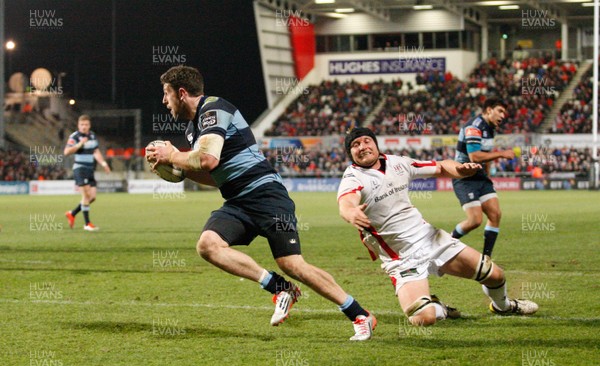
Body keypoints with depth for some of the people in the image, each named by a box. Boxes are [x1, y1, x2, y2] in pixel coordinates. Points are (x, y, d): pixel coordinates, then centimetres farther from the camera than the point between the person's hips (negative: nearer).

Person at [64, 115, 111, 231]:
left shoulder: (92, 135, 13)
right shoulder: (74, 136, -9)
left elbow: (96, 152, 24)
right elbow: (66, 152, -20)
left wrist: (103, 163, 15)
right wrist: (79, 144, -27)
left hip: (90, 169, 7)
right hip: (79, 168, -7)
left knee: (92, 197, 4)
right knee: (86, 195, -13)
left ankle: (72, 214, 21)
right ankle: (87, 224, -8)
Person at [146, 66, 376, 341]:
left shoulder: (213, 109, -11)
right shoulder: (192, 128, 19)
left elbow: (208, 160, -25)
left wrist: (171, 156, -8)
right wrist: (180, 167, 14)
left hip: (266, 194, -9)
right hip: (238, 203, 9)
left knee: (292, 265, -14)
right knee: (207, 245, -18)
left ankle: (361, 316, -1)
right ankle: (279, 288, -12)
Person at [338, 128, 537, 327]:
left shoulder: (397, 163, 3)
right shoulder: (353, 179, -14)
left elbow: (441, 168, 15)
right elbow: (345, 204, -38)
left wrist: (460, 169, -9)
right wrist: (352, 214, -64)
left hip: (430, 238, 5)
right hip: (402, 259, -5)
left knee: (494, 275, 6)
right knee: (423, 318, -27)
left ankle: (502, 305, 42)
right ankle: (438, 309, 11)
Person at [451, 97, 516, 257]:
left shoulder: (489, 129, 14)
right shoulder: (474, 127, -17)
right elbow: (474, 156, -27)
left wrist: (487, 177, 25)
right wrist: (501, 154, -22)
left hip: (480, 178, 9)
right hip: (465, 179, -9)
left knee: (495, 214, -4)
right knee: (475, 220, -16)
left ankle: (486, 257, 3)